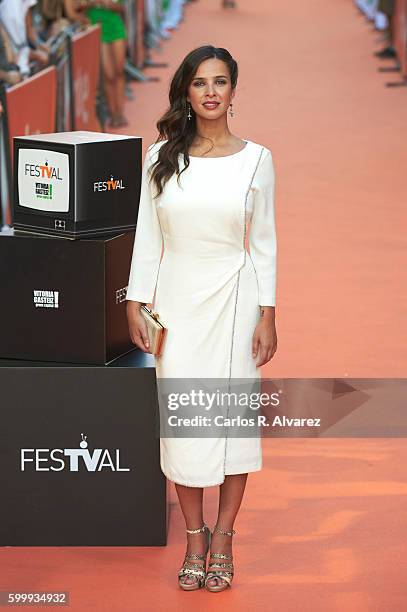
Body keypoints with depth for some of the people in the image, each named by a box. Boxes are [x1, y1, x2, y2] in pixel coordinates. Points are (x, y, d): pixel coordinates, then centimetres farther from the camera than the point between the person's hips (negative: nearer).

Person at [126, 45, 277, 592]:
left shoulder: (256, 159, -2)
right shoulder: (162, 157, 2)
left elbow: (265, 244, 0)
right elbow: (147, 238, 5)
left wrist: (267, 316, -4)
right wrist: (136, 303, 0)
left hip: (233, 300, -1)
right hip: (176, 299, 1)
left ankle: (223, 536, 16)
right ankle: (194, 534, 18)